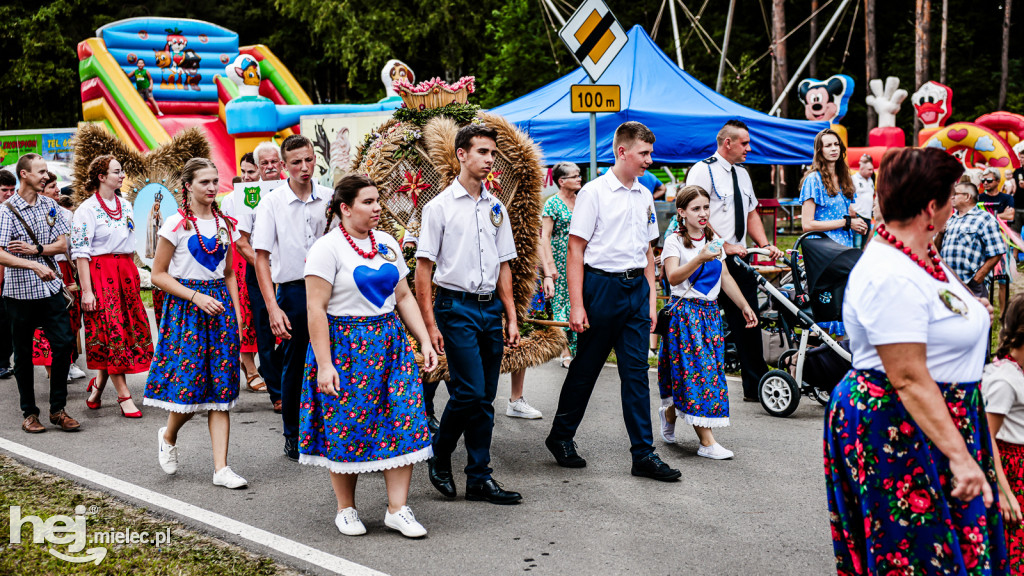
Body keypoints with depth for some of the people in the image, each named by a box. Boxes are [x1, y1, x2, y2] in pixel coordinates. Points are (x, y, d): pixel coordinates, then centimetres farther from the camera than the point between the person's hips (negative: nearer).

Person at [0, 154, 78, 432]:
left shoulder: (49, 205, 7)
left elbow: (62, 244, 5)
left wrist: (35, 249, -12)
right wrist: (35, 265, -25)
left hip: (50, 289, 4)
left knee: (64, 344, -3)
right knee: (24, 354, 6)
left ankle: (58, 409, 9)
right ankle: (29, 413, 17)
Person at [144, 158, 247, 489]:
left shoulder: (225, 225, 10)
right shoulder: (176, 224, -5)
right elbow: (158, 275, -5)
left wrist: (237, 312, 8)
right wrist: (196, 296, -15)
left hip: (219, 306, 4)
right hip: (185, 306, -4)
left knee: (221, 387, 0)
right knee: (190, 382, -8)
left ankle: (221, 468, 1)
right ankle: (168, 436, 26)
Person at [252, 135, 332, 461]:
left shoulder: (329, 199, 4)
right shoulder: (272, 203, -4)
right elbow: (261, 257, -6)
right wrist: (272, 307, -13)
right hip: (293, 290, -2)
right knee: (294, 366, 6)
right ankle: (293, 437, 19)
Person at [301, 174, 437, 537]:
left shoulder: (387, 244, 10)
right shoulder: (327, 248, -10)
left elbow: (404, 296, 14)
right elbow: (316, 310, -14)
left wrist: (425, 341, 5)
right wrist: (324, 364, -19)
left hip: (391, 344, 6)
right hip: (345, 346, -5)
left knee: (405, 421, -2)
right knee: (346, 429, 1)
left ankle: (398, 509, 5)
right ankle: (346, 509, 19)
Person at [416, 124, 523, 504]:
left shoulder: (496, 208, 13)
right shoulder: (440, 207, -3)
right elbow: (423, 268, -5)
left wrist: (511, 318, 11)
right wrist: (430, 324, -11)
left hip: (491, 307, 6)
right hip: (456, 306, -5)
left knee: (485, 398, 6)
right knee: (470, 391, -12)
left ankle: (479, 477, 13)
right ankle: (439, 457, 11)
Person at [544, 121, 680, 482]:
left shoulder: (644, 196, 12)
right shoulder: (594, 192, -7)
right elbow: (575, 251, -9)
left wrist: (651, 300, 12)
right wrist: (576, 305, -15)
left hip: (636, 289, 5)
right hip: (602, 285, -5)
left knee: (636, 372, 3)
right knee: (585, 368, 6)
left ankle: (643, 454, 5)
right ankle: (561, 437, 25)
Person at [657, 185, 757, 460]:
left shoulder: (714, 240, 13)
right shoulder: (674, 242, -5)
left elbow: (725, 277, 19)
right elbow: (673, 277, -19)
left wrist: (744, 306, 17)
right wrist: (700, 258, -31)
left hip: (710, 312, 6)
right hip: (684, 312, -6)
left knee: (712, 369, 5)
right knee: (694, 369, -9)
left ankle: (670, 413, 29)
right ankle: (707, 442, -9)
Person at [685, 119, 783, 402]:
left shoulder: (742, 174, 17)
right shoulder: (703, 170, -8)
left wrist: (765, 245, 6)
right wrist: (725, 246, -21)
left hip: (739, 260, 7)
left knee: (748, 324, 6)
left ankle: (756, 386, 11)